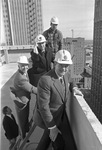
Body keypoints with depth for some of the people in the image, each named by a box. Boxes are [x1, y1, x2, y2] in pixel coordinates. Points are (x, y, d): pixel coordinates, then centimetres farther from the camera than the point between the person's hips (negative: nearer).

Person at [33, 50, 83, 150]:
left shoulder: (66, 74, -7)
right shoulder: (45, 80, -31)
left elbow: (70, 81, 18)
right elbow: (43, 106, -27)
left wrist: (74, 88, -4)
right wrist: (52, 127, -20)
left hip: (60, 115, 7)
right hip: (48, 119, -7)